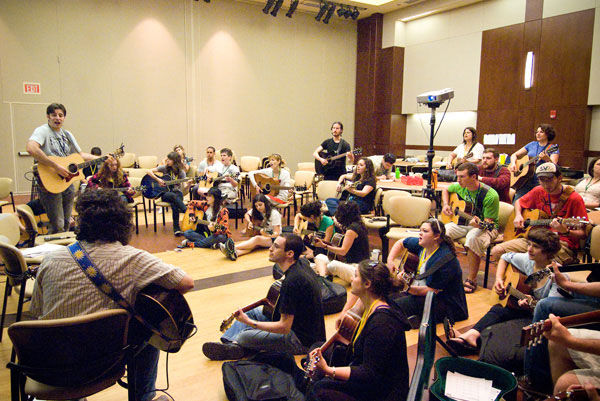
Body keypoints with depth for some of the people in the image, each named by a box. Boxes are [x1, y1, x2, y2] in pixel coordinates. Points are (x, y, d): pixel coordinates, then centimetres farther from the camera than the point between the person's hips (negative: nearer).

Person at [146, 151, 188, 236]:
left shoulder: (181, 172, 2)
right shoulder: (164, 168, 3)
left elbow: (183, 187, -4)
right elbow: (149, 172, -1)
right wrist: (158, 179, -13)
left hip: (177, 192, 0)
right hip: (165, 193, 0)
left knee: (174, 204, -34)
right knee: (174, 196, -36)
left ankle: (176, 228, -35)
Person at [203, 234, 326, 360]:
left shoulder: (291, 282, -31)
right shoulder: (302, 262, -3)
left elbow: (284, 327, -27)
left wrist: (249, 322, -23)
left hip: (302, 341, -10)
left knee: (243, 337, -17)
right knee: (251, 312, 15)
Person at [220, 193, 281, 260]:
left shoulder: (274, 213, -12)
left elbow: (277, 233, -15)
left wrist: (267, 235, -37)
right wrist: (249, 222, -2)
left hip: (273, 237, -5)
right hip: (261, 235, 5)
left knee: (257, 239, -36)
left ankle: (233, 248, -57)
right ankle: (235, 253, -61)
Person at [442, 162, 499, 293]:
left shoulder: (490, 195, -23)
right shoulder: (460, 187, -4)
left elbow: (489, 221, -20)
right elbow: (446, 190, 19)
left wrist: (479, 224, -42)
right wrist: (445, 205, 3)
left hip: (485, 227, -6)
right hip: (462, 222, 6)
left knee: (474, 238, -39)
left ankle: (471, 280, -26)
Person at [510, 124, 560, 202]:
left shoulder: (553, 148, 3)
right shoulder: (532, 144, 16)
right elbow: (514, 155, 19)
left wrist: (547, 159, -33)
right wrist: (513, 164, -2)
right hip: (526, 180, 4)